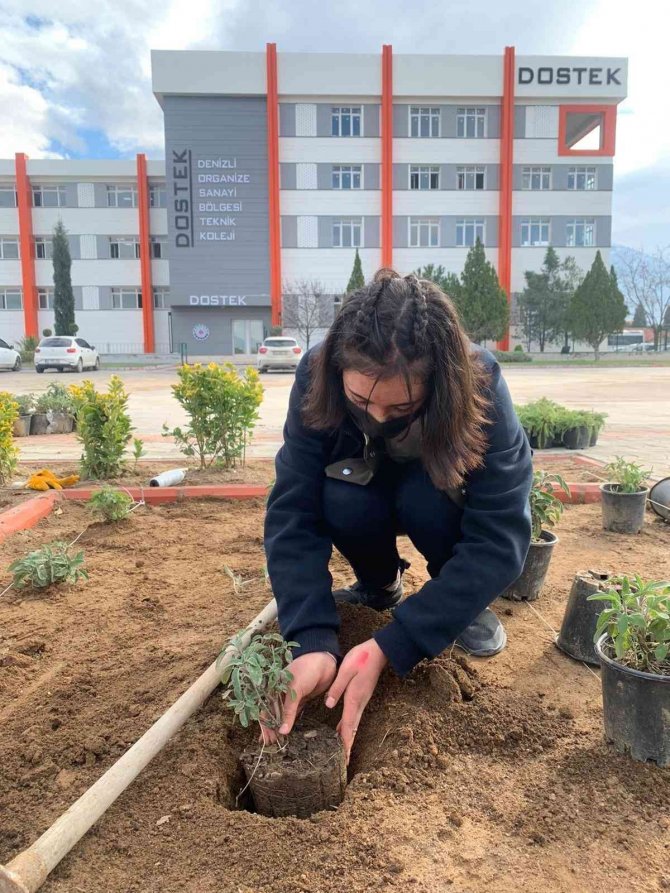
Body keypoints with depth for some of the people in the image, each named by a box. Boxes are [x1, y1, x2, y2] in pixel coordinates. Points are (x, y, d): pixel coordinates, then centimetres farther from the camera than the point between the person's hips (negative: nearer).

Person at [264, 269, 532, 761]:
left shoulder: (480, 386, -35)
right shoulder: (317, 378, -30)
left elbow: (500, 537, -36)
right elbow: (292, 516, -31)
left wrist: (388, 647, -42)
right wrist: (314, 642, -45)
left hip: (445, 502, -1)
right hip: (369, 494, 2)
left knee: (426, 498, -36)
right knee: (343, 501, -32)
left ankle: (464, 600, -4)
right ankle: (379, 585, 1)